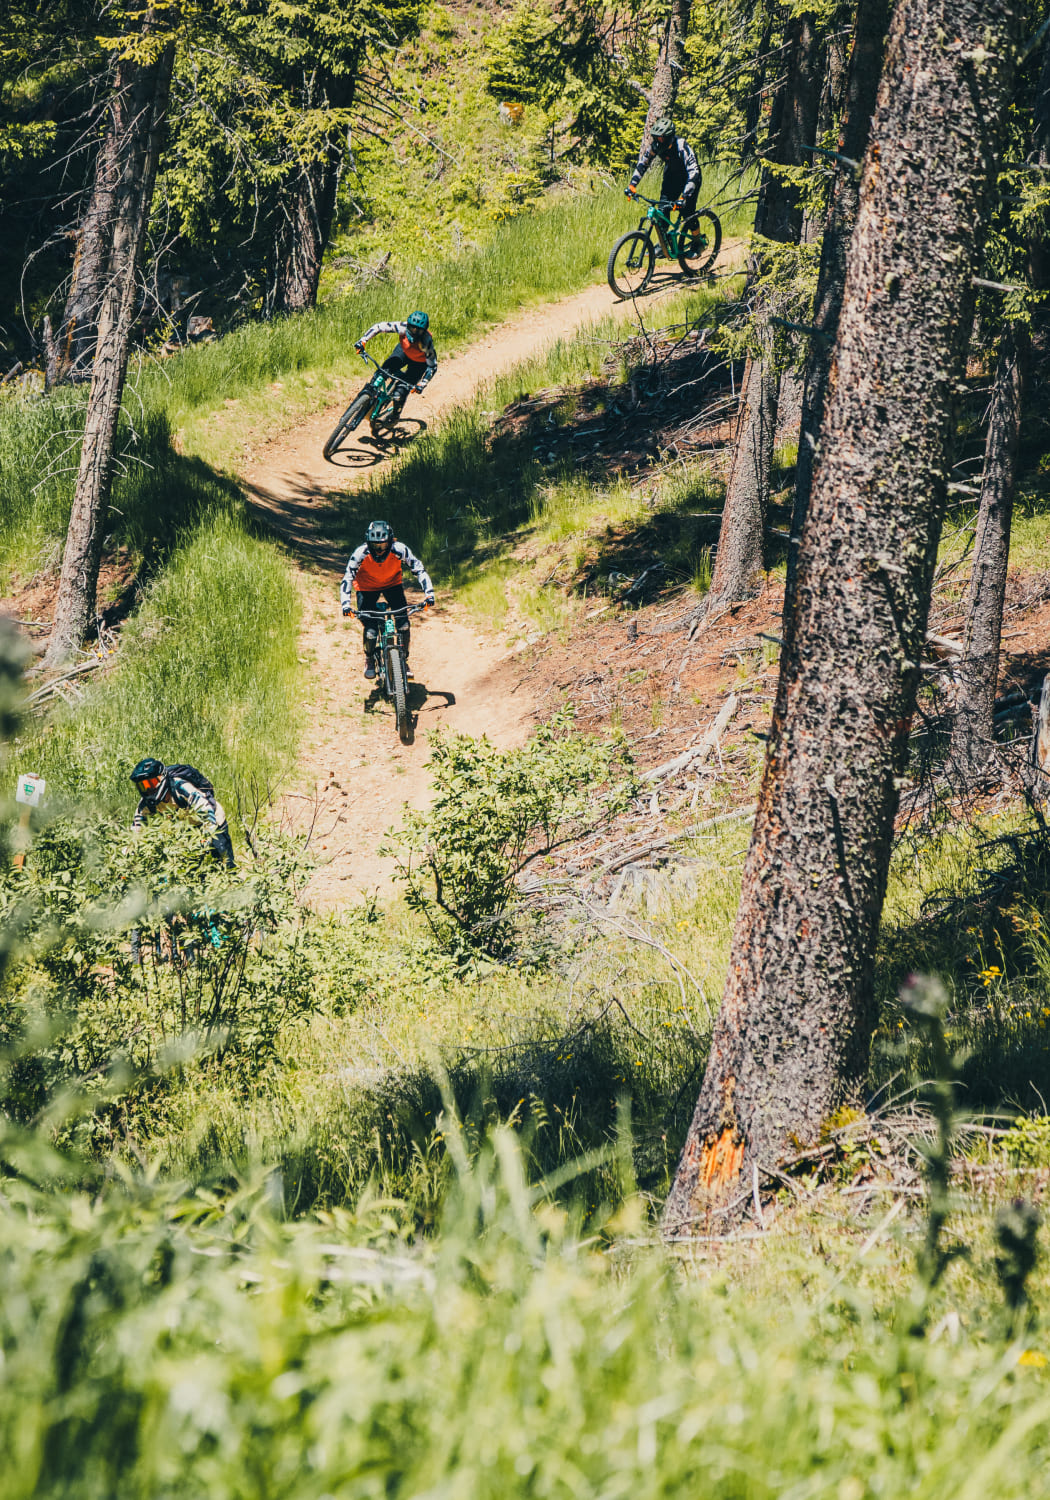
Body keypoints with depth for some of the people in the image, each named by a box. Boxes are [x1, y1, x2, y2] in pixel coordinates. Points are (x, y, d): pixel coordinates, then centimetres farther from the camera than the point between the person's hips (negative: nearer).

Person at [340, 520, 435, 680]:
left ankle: (403, 660, 6)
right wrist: (345, 605, -40)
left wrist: (428, 593, -32)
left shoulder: (399, 550, -29)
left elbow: (419, 569, -21)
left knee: (403, 623, -15)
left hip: (392, 584, 1)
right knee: (370, 630, -11)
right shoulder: (361, 554, -31)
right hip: (367, 587, -1)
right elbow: (347, 579, -27)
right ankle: (369, 660, 18)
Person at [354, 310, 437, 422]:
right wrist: (362, 341, -36)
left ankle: (394, 417, 15)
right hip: (404, 351, 3)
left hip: (419, 362, -3)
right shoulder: (403, 328, -34)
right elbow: (378, 327, -25)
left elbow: (432, 367, -30)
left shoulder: (426, 342, -39)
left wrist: (421, 384, -39)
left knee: (401, 392, -12)